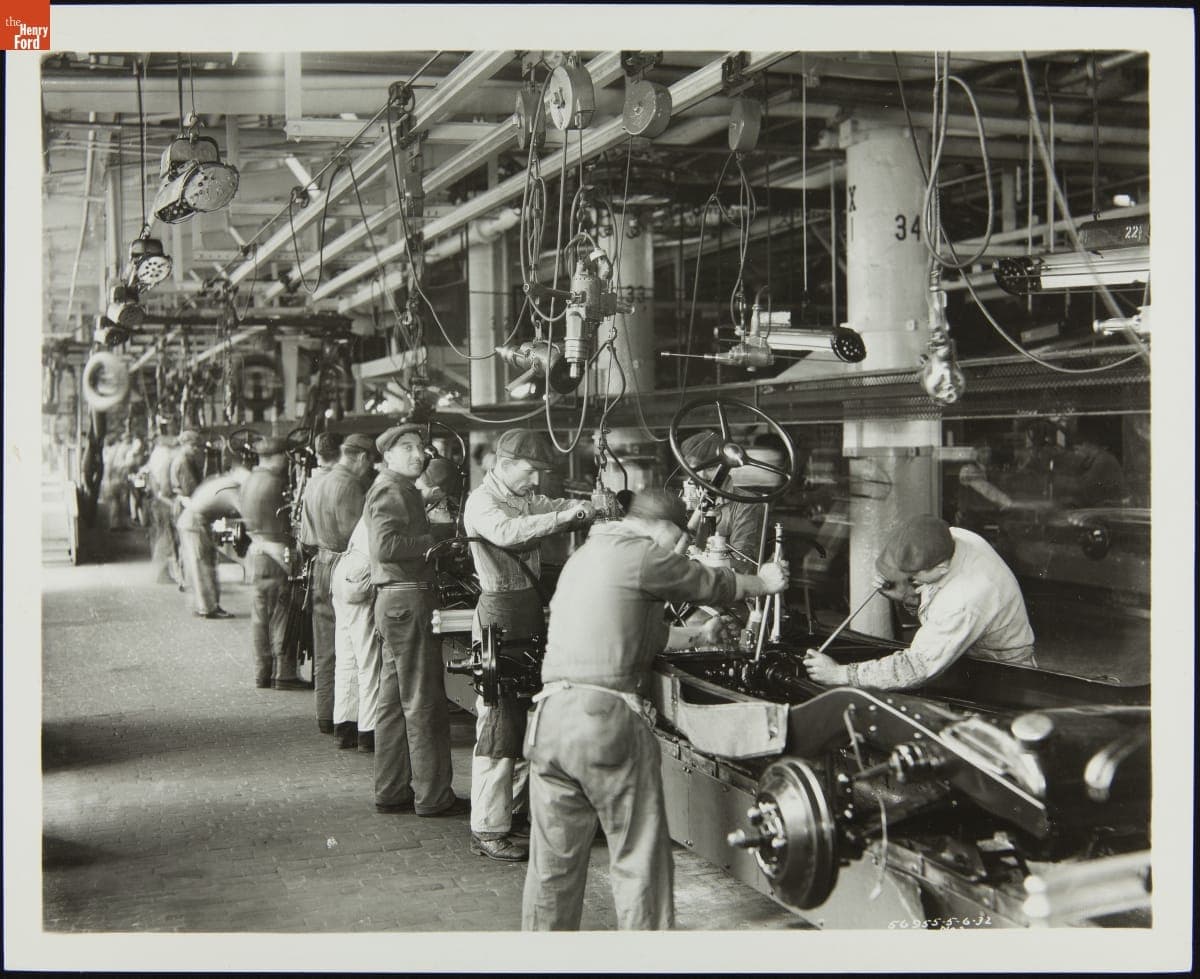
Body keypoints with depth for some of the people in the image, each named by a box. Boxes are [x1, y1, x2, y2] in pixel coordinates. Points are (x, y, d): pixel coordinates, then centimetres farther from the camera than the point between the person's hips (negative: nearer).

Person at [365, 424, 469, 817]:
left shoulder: (403, 490, 22)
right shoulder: (390, 490, -11)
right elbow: (383, 546, -25)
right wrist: (433, 541, -18)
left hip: (397, 602, 11)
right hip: (406, 600, -11)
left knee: (395, 702, 13)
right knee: (424, 703, -6)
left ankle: (392, 792, 20)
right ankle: (433, 796, 0)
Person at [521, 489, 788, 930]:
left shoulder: (580, 558, 23)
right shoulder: (637, 553, -4)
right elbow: (707, 583, 8)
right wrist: (762, 582, 26)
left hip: (551, 715, 8)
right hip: (609, 719, -8)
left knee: (553, 862, 13)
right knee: (640, 860, 4)